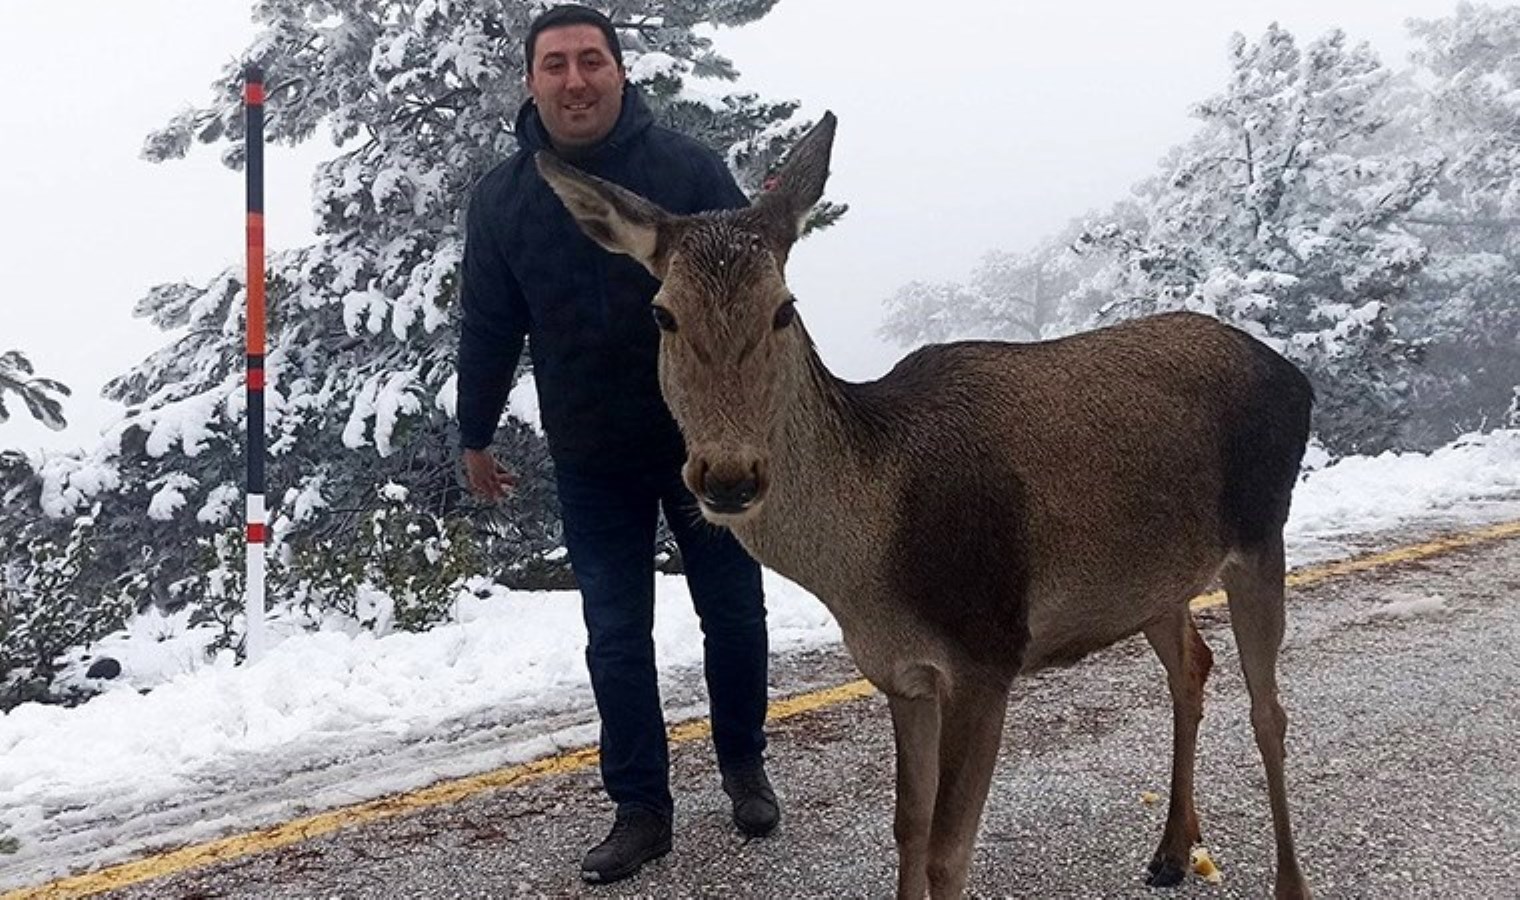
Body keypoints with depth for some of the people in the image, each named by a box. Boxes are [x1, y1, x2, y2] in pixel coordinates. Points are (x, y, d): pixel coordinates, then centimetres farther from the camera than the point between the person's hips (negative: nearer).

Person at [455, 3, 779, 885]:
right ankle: (641, 807, 21)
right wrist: (476, 435, 14)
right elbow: (488, 328, 8)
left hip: (706, 440, -1)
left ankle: (745, 765, 35)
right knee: (616, 637, 6)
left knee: (735, 614, 12)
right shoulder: (501, 197, 0)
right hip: (591, 460, 2)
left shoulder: (688, 167, -9)